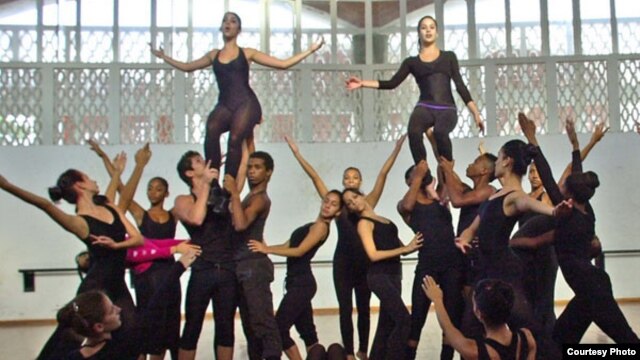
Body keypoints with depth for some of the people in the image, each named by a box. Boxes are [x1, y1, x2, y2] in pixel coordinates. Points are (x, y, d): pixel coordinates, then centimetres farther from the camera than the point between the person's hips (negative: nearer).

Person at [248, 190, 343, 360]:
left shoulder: (321, 226, -10)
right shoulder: (313, 226, 18)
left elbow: (299, 251, -18)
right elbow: (287, 246, 12)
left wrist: (268, 249, -19)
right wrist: (265, 247, -2)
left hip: (301, 284, -10)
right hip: (299, 283, 10)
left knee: (279, 328, -9)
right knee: (307, 332, 12)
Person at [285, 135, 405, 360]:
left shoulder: (368, 202, 2)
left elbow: (383, 174, -4)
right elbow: (314, 177, -1)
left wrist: (397, 149, -10)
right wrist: (297, 153, -4)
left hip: (364, 261, 1)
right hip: (343, 261, 0)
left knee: (363, 308, 12)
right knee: (345, 309, 3)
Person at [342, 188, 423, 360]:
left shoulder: (384, 220, 17)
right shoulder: (364, 223, -5)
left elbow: (397, 247, 15)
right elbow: (373, 255, -15)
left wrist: (413, 245, -4)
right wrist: (405, 249, -15)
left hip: (393, 275, 8)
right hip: (380, 276, -8)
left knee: (387, 324, 11)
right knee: (404, 320, -16)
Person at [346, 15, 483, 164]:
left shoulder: (449, 57, 16)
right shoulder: (412, 62, 17)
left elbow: (460, 85, 12)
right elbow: (392, 83, 11)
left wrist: (476, 113, 5)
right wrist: (362, 83, 2)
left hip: (447, 109, 0)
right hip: (425, 107, 1)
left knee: (440, 132, -37)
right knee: (414, 132, -35)